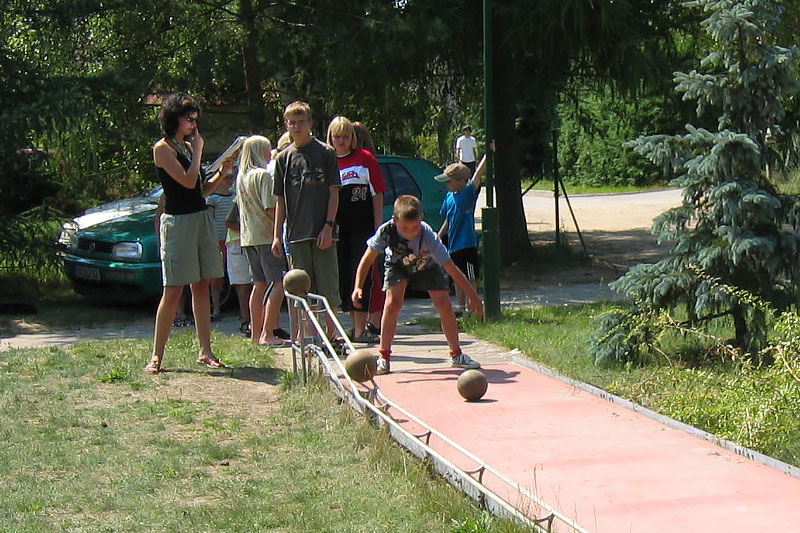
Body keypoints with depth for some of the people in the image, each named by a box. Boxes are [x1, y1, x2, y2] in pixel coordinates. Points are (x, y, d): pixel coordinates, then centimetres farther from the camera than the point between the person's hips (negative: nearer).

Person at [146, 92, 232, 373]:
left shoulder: (188, 146, 16)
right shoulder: (163, 148, -7)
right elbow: (187, 181, -18)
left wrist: (221, 173, 1)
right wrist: (198, 150, -6)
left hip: (202, 218, 7)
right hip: (178, 221, -7)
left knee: (201, 286, 7)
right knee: (173, 291, -7)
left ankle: (205, 351, 10)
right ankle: (156, 355, -2)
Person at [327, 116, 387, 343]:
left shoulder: (365, 158, 4)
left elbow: (377, 193, 3)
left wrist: (378, 225, -3)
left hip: (363, 227, -2)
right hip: (337, 229, 2)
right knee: (343, 277, 5)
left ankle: (360, 329, -6)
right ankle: (356, 325, 16)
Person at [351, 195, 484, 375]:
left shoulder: (428, 237, -38)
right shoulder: (386, 231, -35)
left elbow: (451, 269, -32)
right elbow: (367, 259, -22)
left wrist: (473, 296, -29)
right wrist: (358, 287, -34)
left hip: (427, 265, 0)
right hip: (398, 264, 0)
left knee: (444, 305, -10)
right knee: (393, 303, -21)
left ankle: (456, 354, 9)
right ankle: (384, 356, -8)